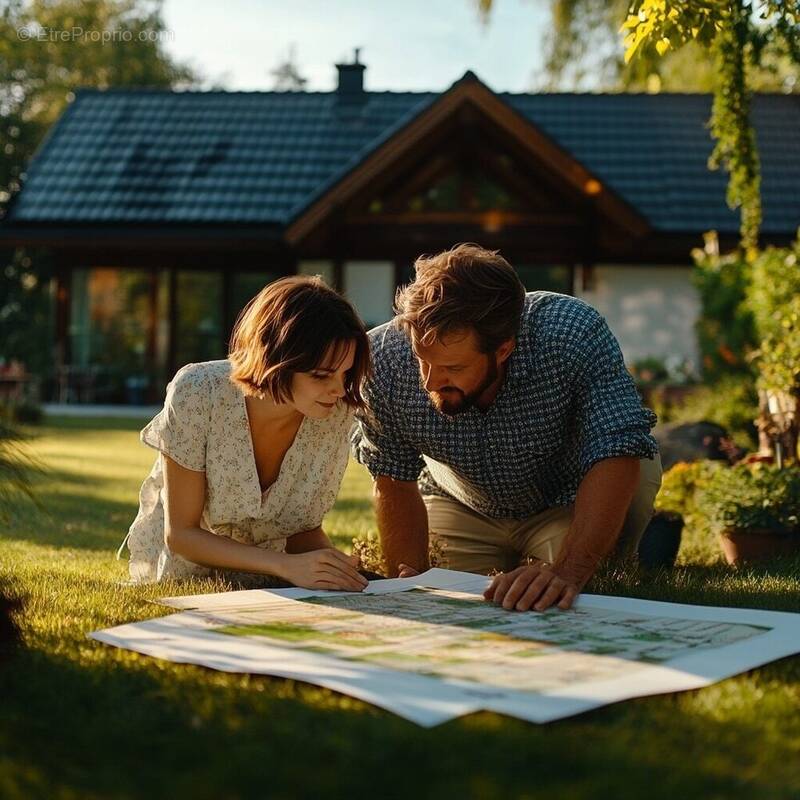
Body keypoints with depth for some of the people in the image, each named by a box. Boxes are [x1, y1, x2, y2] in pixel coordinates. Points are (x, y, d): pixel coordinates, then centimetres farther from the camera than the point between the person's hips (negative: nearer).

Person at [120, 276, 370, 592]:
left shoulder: (336, 415, -15)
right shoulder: (196, 395, -24)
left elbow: (305, 530, -3)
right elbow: (180, 533, -19)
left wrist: (337, 564, -24)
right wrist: (287, 566, -30)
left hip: (264, 581, 4)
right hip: (182, 572, -3)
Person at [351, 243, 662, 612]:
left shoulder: (574, 334, -35)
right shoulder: (382, 357, -28)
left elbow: (616, 454, -38)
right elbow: (395, 484, -13)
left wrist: (568, 571, -51)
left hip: (568, 501, -2)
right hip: (459, 509, 2)